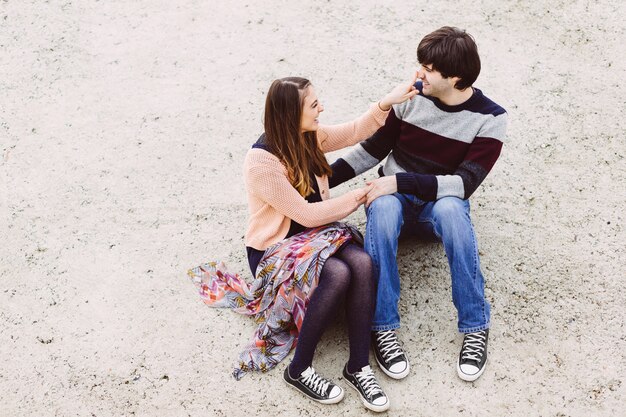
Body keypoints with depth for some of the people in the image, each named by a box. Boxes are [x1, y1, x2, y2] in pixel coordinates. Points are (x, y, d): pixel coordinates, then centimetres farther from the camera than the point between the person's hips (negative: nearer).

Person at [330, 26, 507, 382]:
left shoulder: (490, 119, -11)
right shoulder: (411, 97, -4)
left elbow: (464, 184, -19)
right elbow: (374, 148, 5)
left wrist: (401, 181, -28)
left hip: (440, 204, -1)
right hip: (394, 196, 2)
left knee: (451, 208, -39)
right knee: (383, 207, -36)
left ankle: (475, 328, -29)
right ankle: (383, 328, -33)